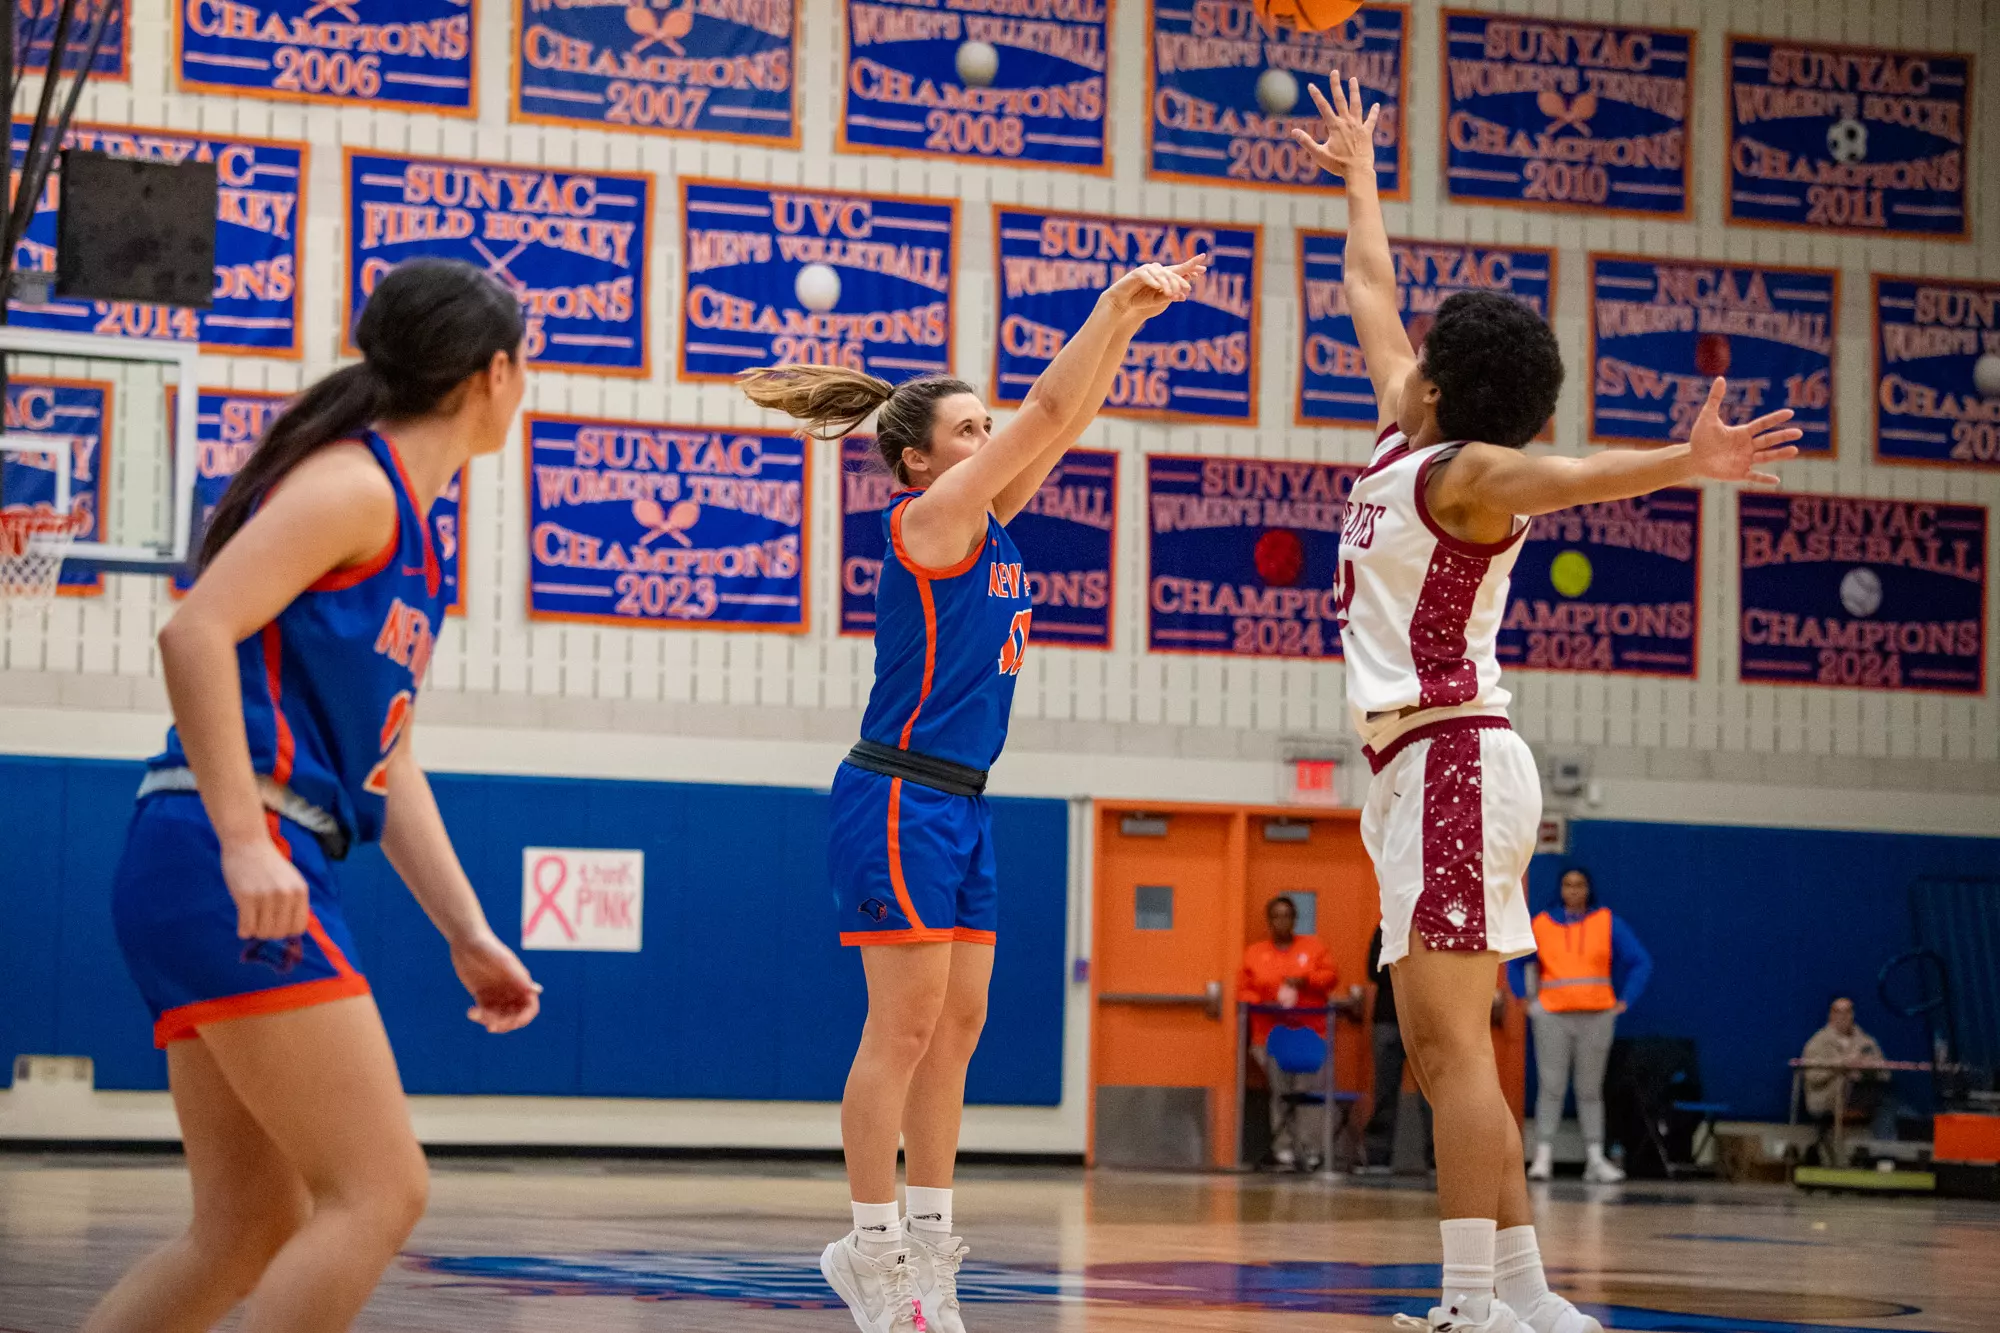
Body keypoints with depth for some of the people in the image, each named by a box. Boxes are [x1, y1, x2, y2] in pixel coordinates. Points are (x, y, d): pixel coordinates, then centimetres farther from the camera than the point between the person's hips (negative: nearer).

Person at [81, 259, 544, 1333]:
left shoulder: (405, 522, 23)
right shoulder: (353, 482, -6)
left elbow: (388, 763, 25)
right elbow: (196, 631, -19)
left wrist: (468, 933, 19)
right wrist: (243, 841, -26)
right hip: (225, 864, -10)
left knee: (251, 1231, 9)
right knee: (378, 1193, -13)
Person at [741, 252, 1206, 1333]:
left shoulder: (986, 522, 13)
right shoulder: (929, 516, -10)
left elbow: (1063, 422, 16)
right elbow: (1048, 413, -15)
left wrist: (1126, 324, 8)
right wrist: (1115, 308, -11)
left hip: (959, 804, 9)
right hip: (899, 797, -9)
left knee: (956, 1024, 7)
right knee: (907, 1023, -8)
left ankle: (928, 1242, 11)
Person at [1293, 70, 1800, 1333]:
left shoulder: (1468, 473, -8)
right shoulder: (1404, 442, 16)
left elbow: (1573, 474, -30)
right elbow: (1374, 297, 31)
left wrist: (1686, 461, -49)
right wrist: (1360, 178, 44)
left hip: (1453, 756, -9)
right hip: (1425, 763, 9)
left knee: (1450, 1041, -15)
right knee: (1446, 1051, 8)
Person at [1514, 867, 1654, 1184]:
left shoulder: (1608, 923, 6)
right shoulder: (1542, 925, 8)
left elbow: (1641, 963, 7)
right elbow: (1517, 963, 22)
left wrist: (1625, 1001, -1)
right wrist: (1526, 998, 11)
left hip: (1597, 1017, 0)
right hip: (1552, 1016, 0)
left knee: (1590, 1090, 4)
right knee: (1551, 1087, -7)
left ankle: (1595, 1159, 5)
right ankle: (1543, 1157, -8)